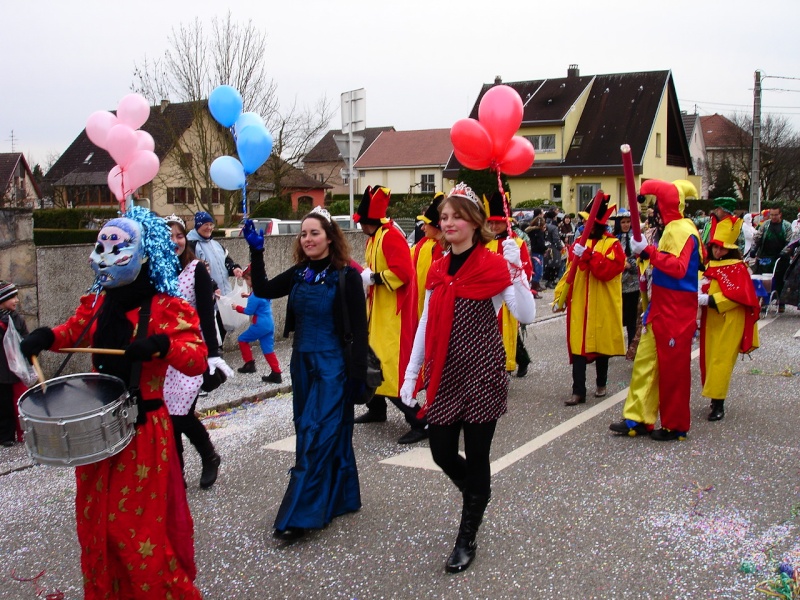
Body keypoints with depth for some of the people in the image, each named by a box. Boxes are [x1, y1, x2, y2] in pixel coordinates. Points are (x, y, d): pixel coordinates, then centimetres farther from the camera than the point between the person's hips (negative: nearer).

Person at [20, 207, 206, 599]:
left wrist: (162, 344, -39)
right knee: (96, 520, 16)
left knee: (137, 524, 1)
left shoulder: (167, 308, -14)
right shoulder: (97, 303, 5)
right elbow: (73, 331, 23)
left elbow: (198, 360, -22)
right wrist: (45, 337, 3)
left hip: (143, 430, -6)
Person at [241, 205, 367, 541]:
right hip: (303, 363, 7)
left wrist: (358, 374, -14)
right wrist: (256, 251, -4)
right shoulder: (299, 273, 7)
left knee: (316, 437, -6)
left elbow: (359, 328, -11)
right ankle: (340, 499, 29)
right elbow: (263, 291, 5)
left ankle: (299, 517, -3)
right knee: (329, 433, 15)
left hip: (332, 365, -6)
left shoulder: (346, 276, -10)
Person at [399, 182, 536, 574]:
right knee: (442, 453, 8)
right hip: (444, 375, 5)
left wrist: (516, 269, -28)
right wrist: (411, 374, 11)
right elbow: (426, 325, 13)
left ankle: (467, 540, 19)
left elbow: (526, 316, -18)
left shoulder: (494, 265, -8)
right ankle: (477, 497, 39)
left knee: (476, 456, 3)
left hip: (482, 374, -5)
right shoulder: (438, 269, 9)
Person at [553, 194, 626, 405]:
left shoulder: (612, 245, -6)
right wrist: (560, 295, 3)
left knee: (601, 343, 11)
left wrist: (587, 255, -26)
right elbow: (570, 271, 9)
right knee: (578, 345, -2)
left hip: (602, 306, -3)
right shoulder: (580, 242, 8)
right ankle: (578, 391, 0)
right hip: (579, 304, 3)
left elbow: (608, 270, -21)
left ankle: (601, 383, 30)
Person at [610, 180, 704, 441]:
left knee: (673, 367, -1)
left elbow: (678, 268, -27)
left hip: (676, 312, -10)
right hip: (662, 309, 10)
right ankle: (638, 419, 13)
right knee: (645, 361, 9)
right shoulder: (672, 229, 15)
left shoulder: (682, 230, -15)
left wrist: (648, 251, -29)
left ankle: (675, 426, 11)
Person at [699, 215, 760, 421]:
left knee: (721, 360, -9)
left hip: (729, 322, -7)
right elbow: (702, 289, 20)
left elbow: (739, 294, -17)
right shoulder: (710, 266, 13)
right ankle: (714, 398, 19)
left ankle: (718, 404, -6)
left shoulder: (738, 268, -7)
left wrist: (710, 300, -21)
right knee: (708, 359, 8)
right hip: (710, 321, 7)